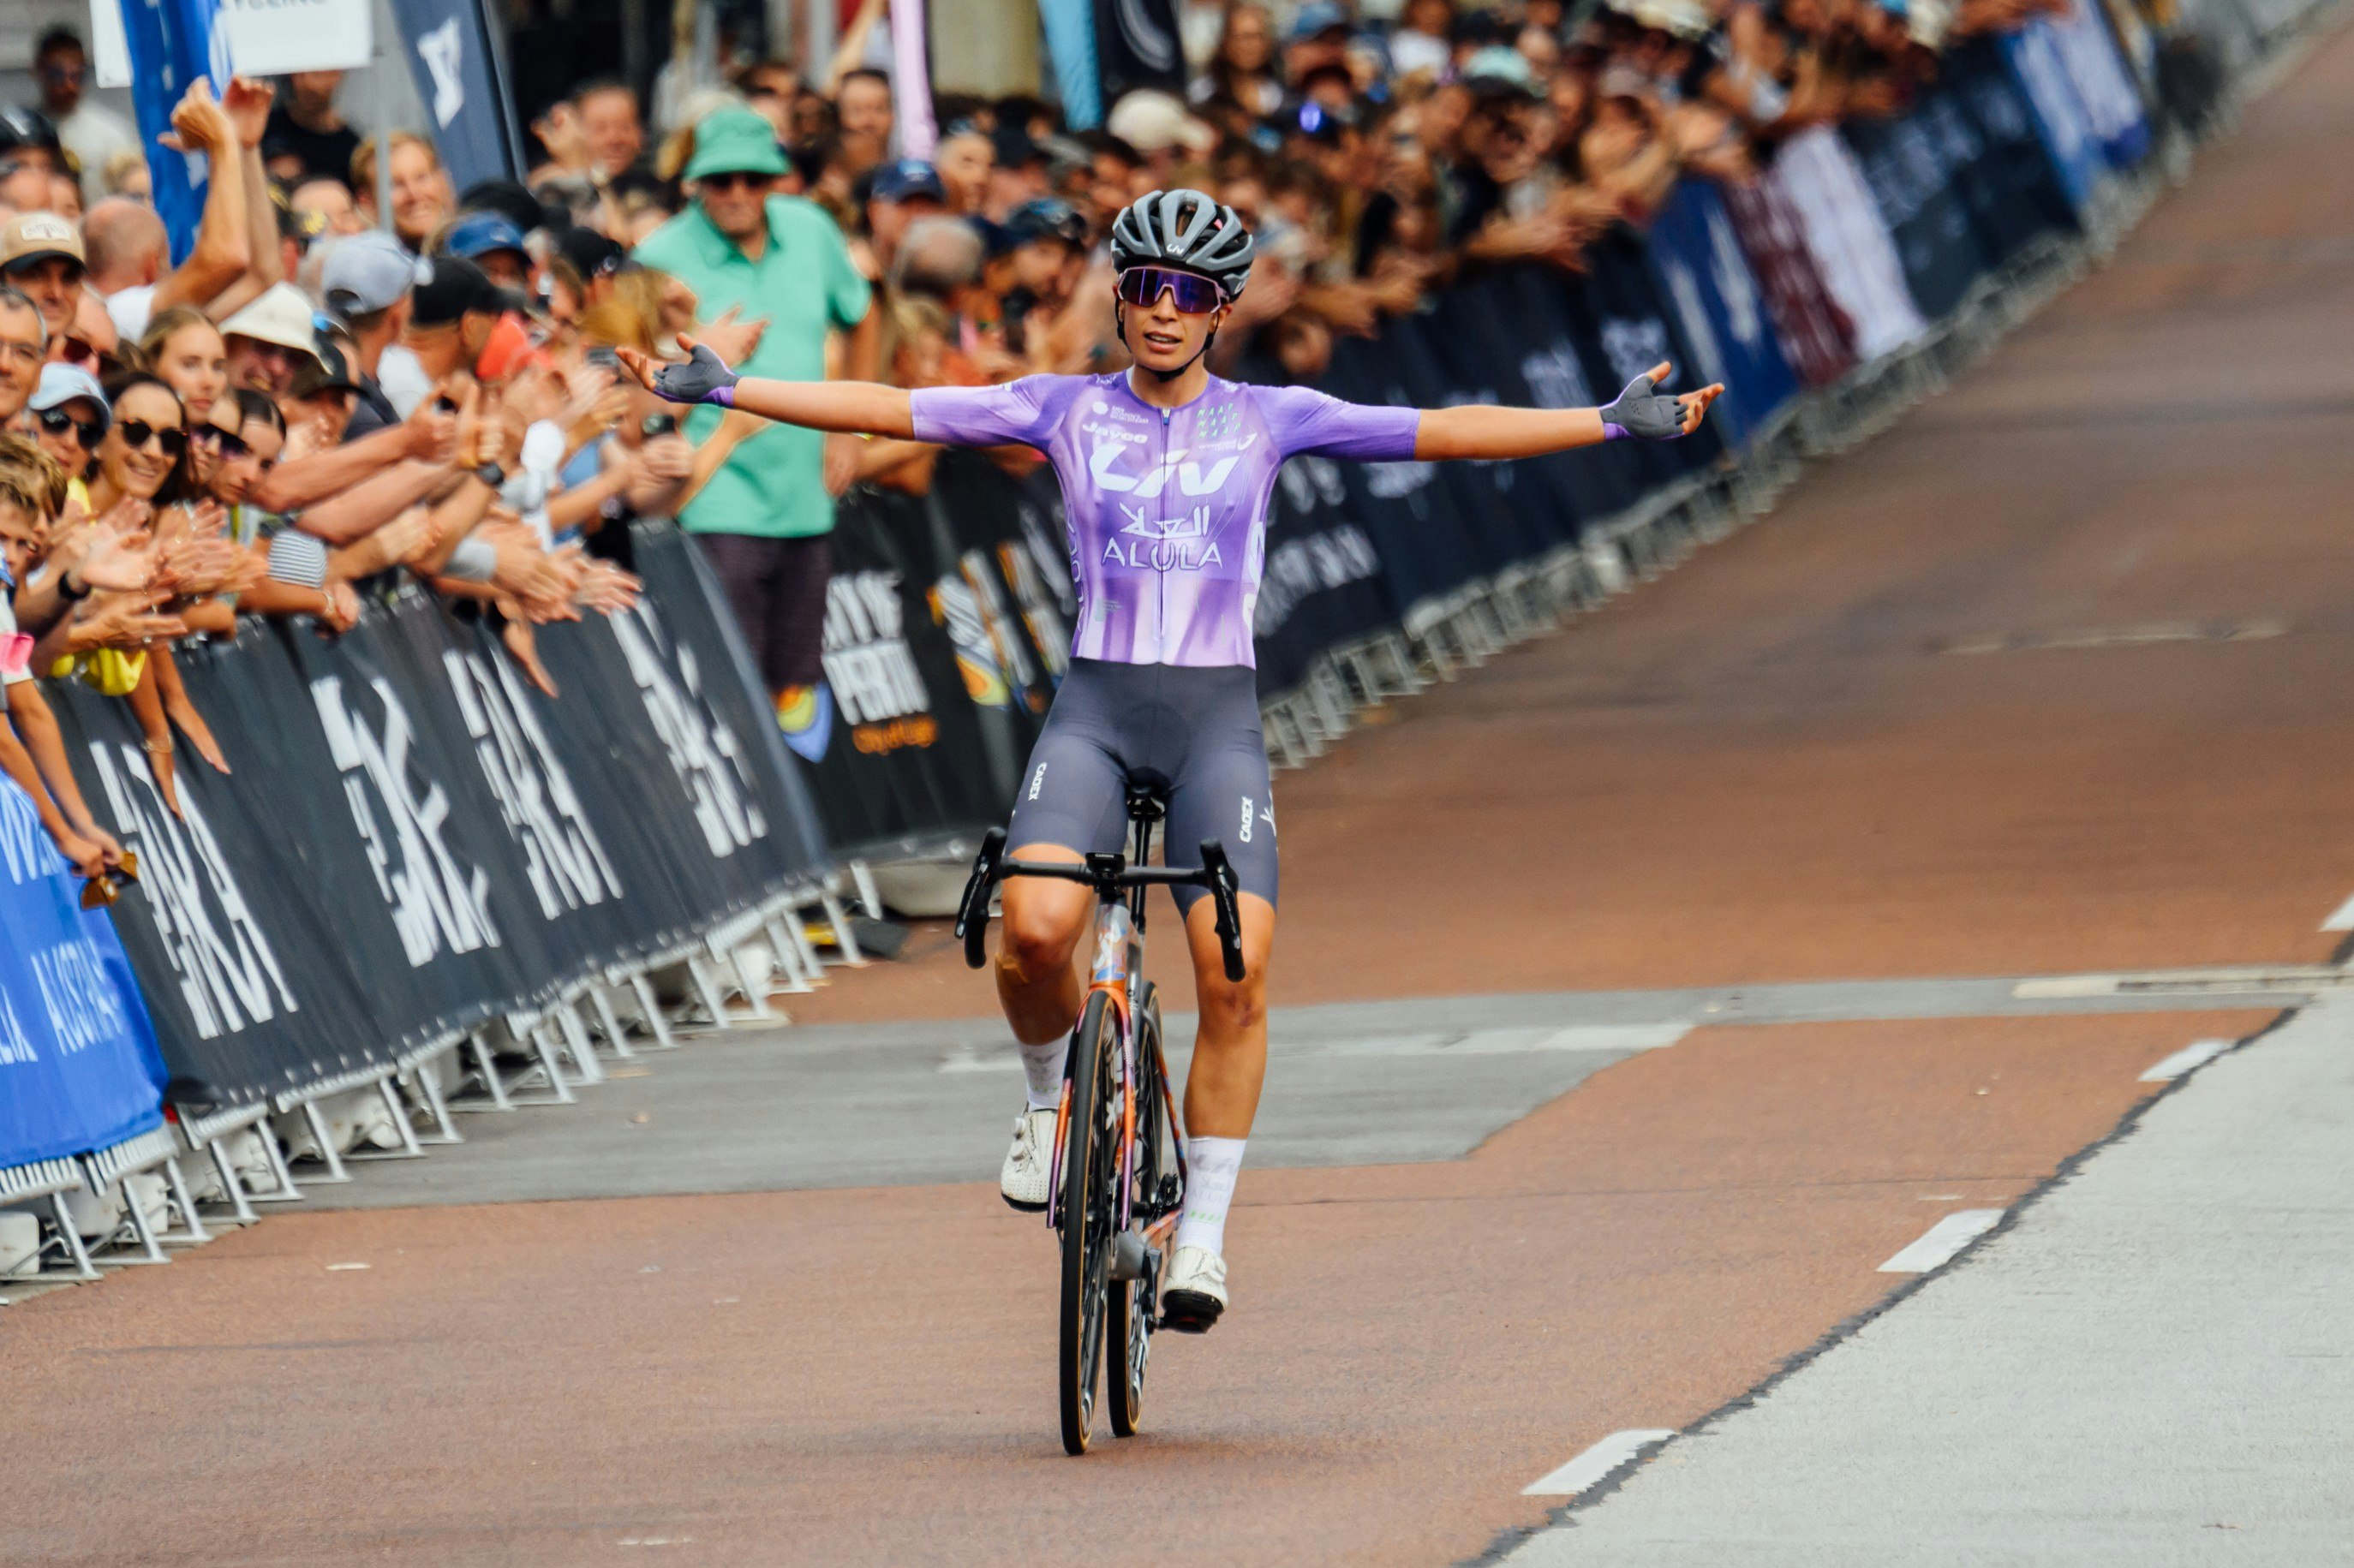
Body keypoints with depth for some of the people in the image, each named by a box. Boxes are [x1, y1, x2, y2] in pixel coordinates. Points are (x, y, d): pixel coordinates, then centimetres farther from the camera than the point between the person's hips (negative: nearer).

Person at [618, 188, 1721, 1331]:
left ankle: (1204, 1235, -8)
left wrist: (1615, 424, -4)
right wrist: (719, 389, -3)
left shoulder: (1270, 420, 6)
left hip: (1216, 717, 0)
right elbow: (884, 410, 3)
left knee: (1237, 965, -18)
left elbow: (1447, 432, 2)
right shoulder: (1065, 411, 7)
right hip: (1095, 707, 0)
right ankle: (1051, 1096, 8)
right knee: (1037, 925, -25)